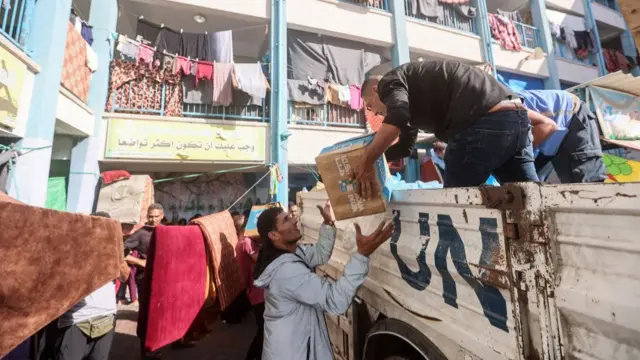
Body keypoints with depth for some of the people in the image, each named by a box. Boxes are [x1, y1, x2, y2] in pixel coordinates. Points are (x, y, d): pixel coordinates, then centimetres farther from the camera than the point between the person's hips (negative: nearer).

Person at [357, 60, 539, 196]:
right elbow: (404, 147, 38)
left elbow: (396, 120, -18)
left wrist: (365, 163, -9)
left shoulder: (390, 81, 8)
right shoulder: (411, 92, 34)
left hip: (485, 123, -10)